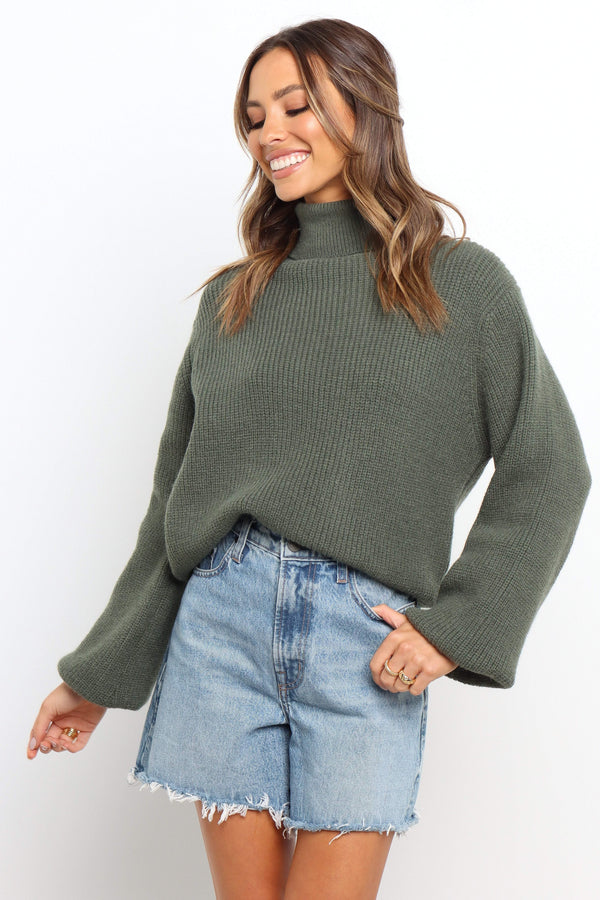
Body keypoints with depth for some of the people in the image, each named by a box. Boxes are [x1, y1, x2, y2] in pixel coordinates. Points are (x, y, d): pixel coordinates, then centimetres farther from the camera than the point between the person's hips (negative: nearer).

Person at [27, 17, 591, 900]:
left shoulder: (463, 283, 3)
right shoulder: (233, 297, 10)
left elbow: (546, 470, 3)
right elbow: (176, 495, 13)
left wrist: (458, 623, -7)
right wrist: (97, 675, 13)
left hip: (367, 643, -2)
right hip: (220, 624, 3)